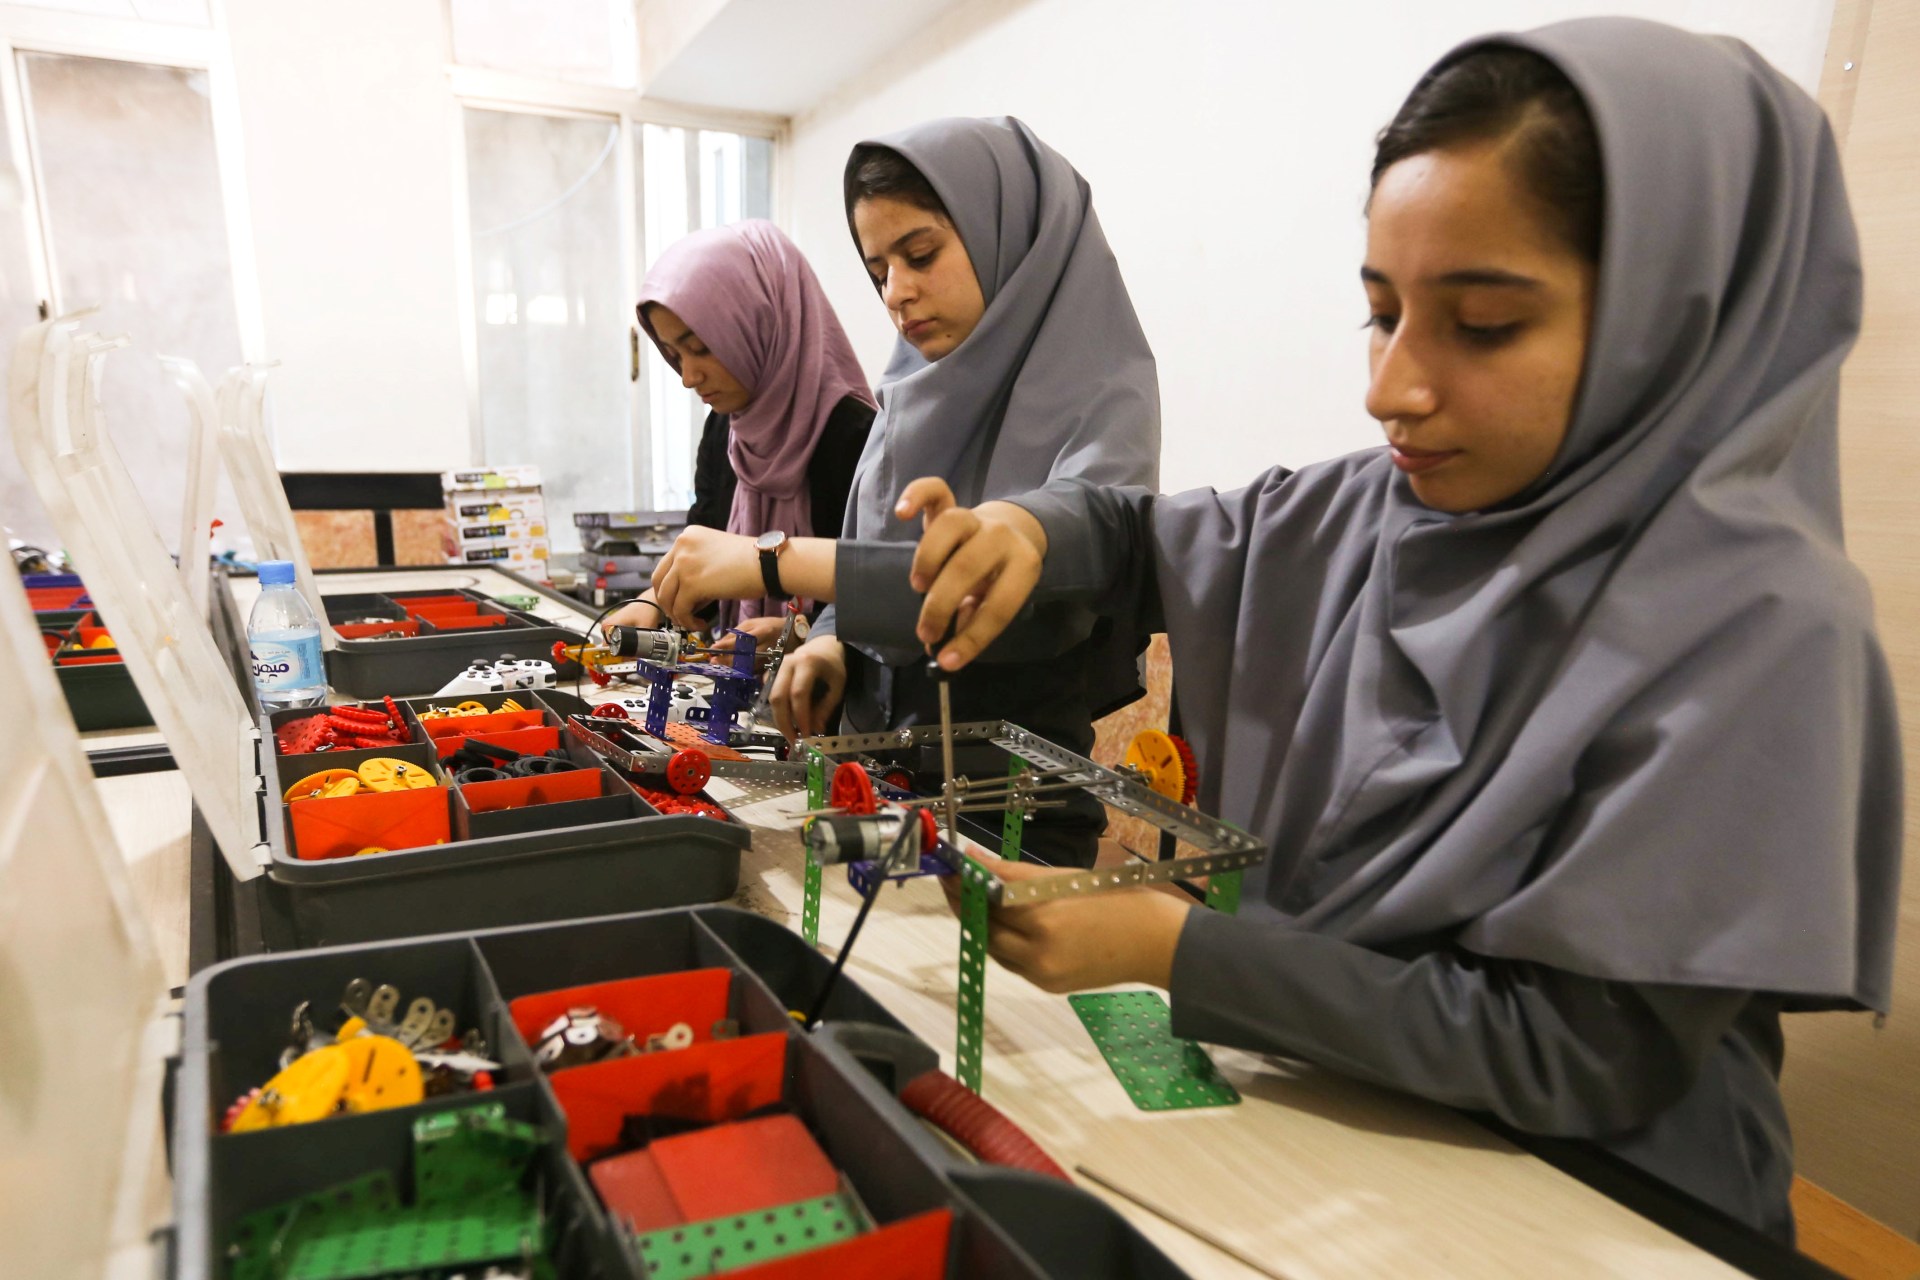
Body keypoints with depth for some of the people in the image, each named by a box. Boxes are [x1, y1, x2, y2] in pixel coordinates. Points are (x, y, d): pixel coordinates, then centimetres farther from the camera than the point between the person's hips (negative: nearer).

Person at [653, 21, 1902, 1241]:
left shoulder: (1757, 632, -22)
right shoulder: (1362, 510, -6)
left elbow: (1584, 1057, -21)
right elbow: (1143, 533, 8)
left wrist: (1175, 949, -23)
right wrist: (1026, 528, -14)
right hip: (1300, 1101, 5)